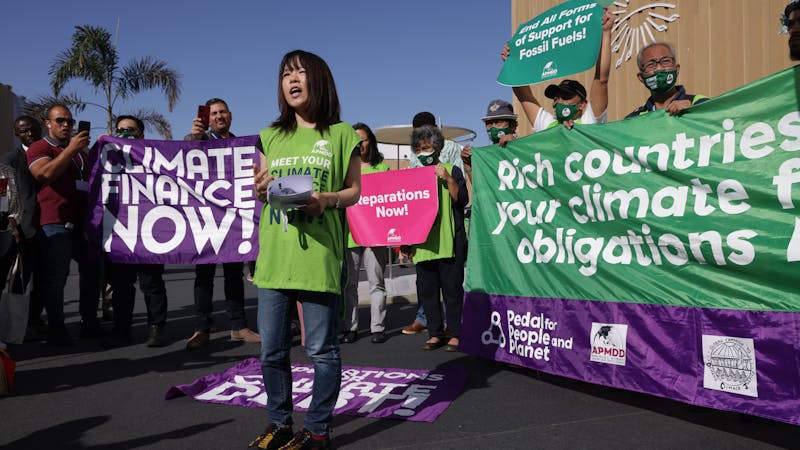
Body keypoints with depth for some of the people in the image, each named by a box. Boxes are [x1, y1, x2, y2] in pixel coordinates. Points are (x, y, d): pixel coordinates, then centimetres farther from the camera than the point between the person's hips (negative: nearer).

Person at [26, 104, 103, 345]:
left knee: (93, 269, 9)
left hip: (82, 220, 7)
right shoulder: (39, 148, 1)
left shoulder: (80, 149, 23)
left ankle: (89, 322, 20)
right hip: (55, 221, -7)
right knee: (55, 276, -6)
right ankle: (56, 330, 2)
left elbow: (93, 177, 32)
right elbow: (45, 174, -20)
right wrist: (71, 149, -20)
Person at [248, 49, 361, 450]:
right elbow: (260, 190, 18)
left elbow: (355, 190, 4)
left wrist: (328, 199, -16)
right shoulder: (272, 136, 14)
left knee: (321, 349, 3)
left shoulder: (341, 135, 3)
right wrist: (261, 188, -6)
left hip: (318, 253, -4)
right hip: (273, 254, 4)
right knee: (272, 349, 10)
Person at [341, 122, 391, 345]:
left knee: (376, 282, 2)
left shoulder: (382, 168, 8)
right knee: (349, 282, 6)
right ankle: (350, 327, 15)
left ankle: (378, 327, 10)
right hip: (349, 232, 2)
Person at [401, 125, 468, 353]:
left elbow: (462, 200, -6)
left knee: (452, 289, -1)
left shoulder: (451, 171, 5)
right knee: (427, 291, 7)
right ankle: (435, 333, 17)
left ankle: (455, 334, 9)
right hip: (421, 244, 4)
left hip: (449, 243, -4)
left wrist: (447, 179, -16)